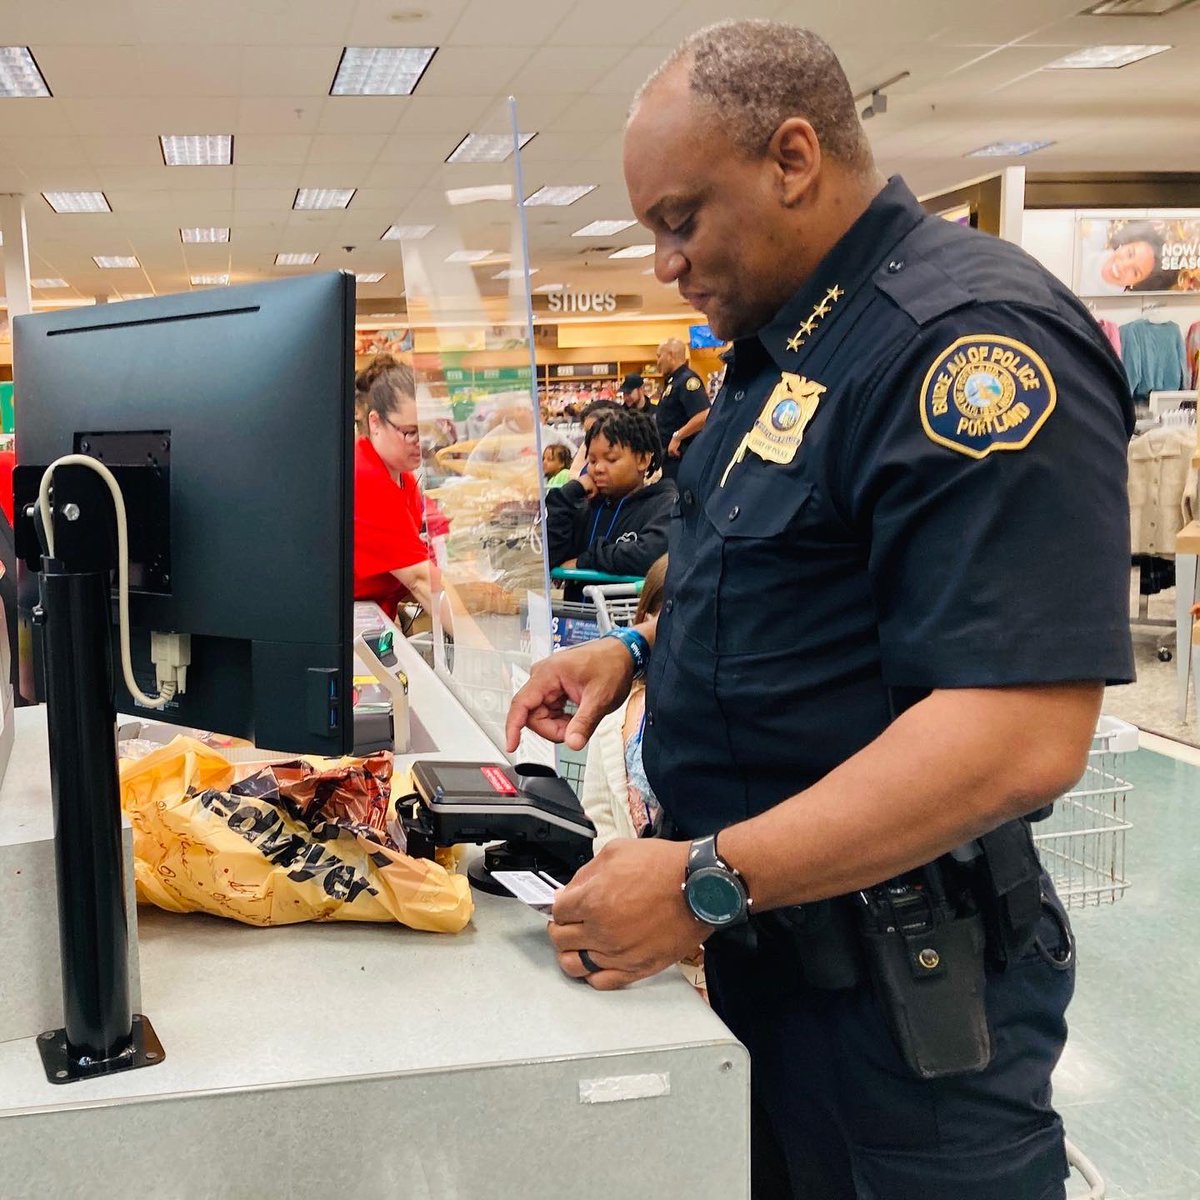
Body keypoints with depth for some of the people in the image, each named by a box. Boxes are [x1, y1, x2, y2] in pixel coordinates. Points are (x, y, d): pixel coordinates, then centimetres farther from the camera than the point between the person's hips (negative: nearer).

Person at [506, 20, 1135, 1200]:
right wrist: (641, 647, 5)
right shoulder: (787, 348, 9)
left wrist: (708, 881, -27)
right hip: (765, 938, 9)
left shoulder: (970, 336, -22)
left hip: (894, 985, -9)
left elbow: (1020, 733, -30)